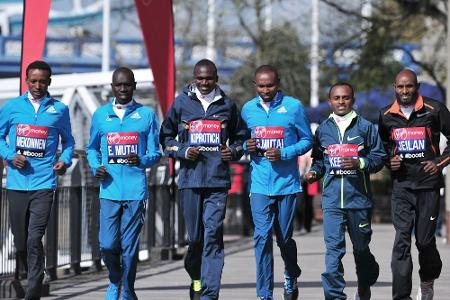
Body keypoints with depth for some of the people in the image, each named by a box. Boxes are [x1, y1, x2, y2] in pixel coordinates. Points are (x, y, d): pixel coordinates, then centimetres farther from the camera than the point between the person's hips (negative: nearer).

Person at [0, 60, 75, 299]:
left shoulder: (59, 110, 6)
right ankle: (34, 279, 32)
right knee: (20, 242, 9)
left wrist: (65, 160, -1)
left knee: (34, 239, -15)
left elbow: (68, 140, 18)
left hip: (44, 184, -2)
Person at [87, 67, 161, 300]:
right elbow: (92, 149, 20)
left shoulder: (147, 115, 6)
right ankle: (114, 281, 23)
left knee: (129, 245, 0)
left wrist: (141, 160, -15)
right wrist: (96, 167, 0)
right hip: (109, 190, 1)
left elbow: (155, 153, 6)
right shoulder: (100, 115, 11)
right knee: (107, 244, -4)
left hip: (136, 191, -1)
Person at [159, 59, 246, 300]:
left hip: (218, 180, -1)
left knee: (213, 235, -10)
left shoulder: (227, 105, 9)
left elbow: (240, 136, 21)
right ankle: (196, 278, 31)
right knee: (195, 236, 6)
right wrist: (182, 151, -3)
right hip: (190, 180, 1)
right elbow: (165, 136, 14)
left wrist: (233, 151, 1)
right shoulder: (181, 103, 7)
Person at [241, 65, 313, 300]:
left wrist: (284, 153, -14)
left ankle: (291, 277, 38)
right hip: (260, 185, 1)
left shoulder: (293, 106, -2)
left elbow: (307, 140, 1)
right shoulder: (248, 109, 7)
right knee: (262, 237, -8)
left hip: (286, 182, -1)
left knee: (285, 237, 10)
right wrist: (247, 147, -4)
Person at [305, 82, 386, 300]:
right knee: (333, 248, -11)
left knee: (361, 248, 14)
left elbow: (379, 157, 1)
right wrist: (314, 172, 0)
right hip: (332, 200, 1)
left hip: (359, 198, -1)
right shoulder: (322, 130, 9)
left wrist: (359, 163, -14)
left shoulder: (365, 127, 2)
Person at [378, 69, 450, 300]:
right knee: (402, 241, -8)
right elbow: (382, 146, 21)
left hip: (428, 184, -2)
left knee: (425, 240, 5)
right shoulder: (386, 116, 6)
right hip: (401, 185, 2)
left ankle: (428, 281, 34)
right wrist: (389, 161, 1)